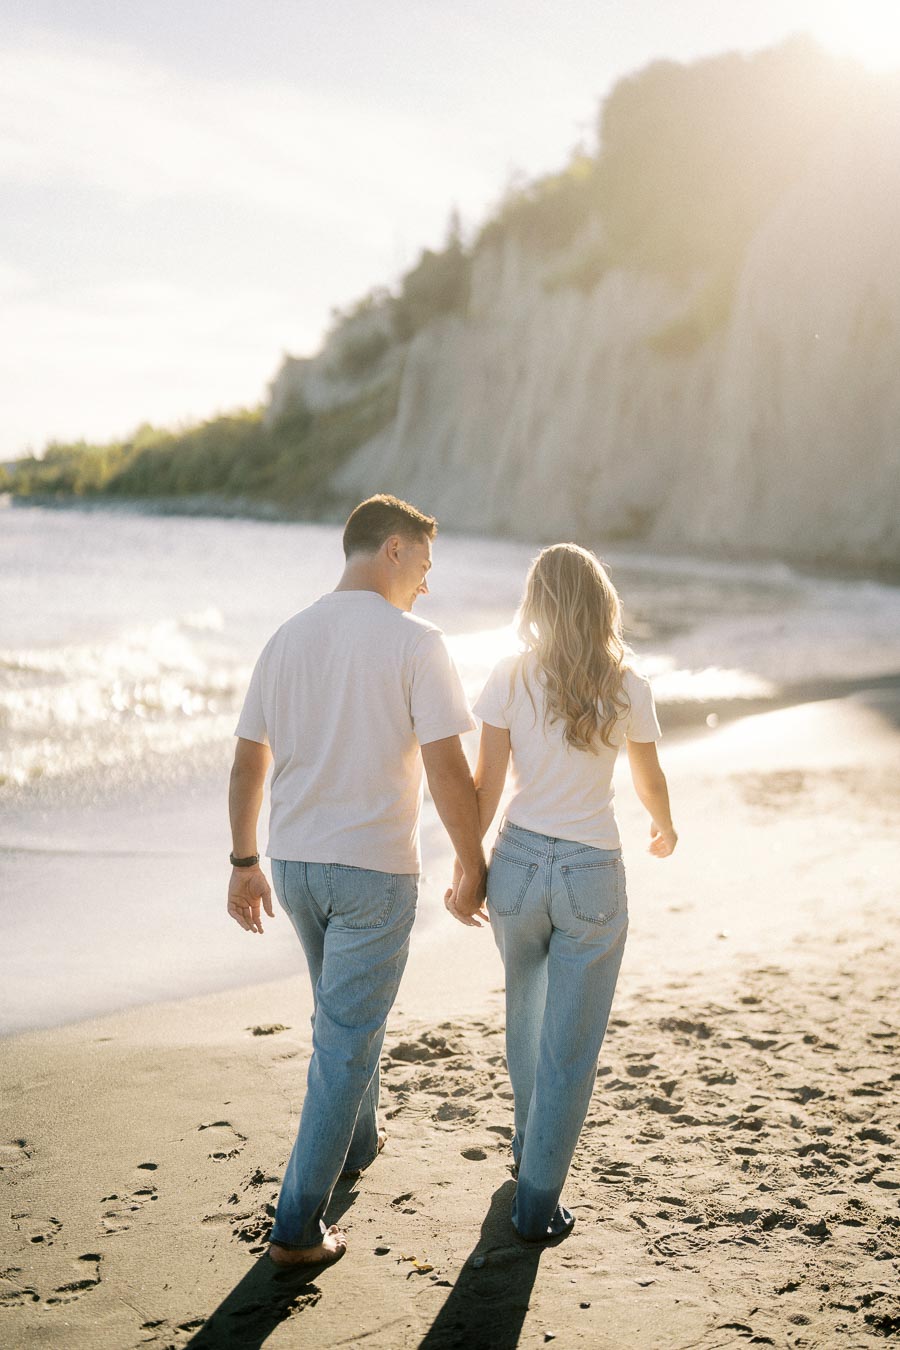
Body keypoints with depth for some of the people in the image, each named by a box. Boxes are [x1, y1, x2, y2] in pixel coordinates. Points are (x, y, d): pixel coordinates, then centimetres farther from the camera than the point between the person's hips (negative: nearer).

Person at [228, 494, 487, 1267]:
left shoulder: (288, 639, 5)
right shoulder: (416, 644, -13)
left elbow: (247, 763, 8)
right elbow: (447, 772, -15)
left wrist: (245, 864, 17)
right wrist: (473, 867, -3)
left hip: (293, 861, 6)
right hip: (375, 869, -6)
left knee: (347, 1010, 27)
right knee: (345, 1042, 2)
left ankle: (356, 1143, 46)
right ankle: (298, 1226, 5)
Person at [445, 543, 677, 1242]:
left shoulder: (511, 678, -6)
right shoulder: (627, 688, -6)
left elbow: (486, 785, -6)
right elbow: (650, 781, 8)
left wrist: (464, 868, 4)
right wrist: (664, 829, 29)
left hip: (519, 862, 2)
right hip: (593, 875, -2)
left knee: (526, 1014, 26)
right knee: (570, 1044, 7)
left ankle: (530, 1144, 47)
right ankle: (537, 1202, 11)